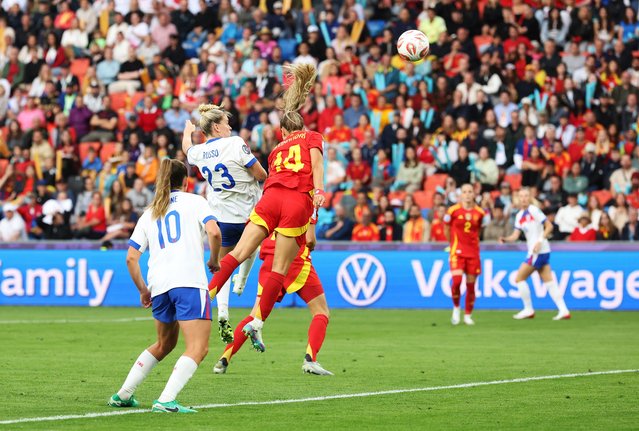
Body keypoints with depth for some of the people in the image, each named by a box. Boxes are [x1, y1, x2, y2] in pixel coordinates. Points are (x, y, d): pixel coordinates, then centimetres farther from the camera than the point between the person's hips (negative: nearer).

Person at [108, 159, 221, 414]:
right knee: (198, 348, -8)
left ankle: (123, 395, 25)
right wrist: (214, 261, 8)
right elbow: (214, 232, -8)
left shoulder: (149, 213, 21)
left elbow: (131, 258, 15)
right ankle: (166, 400, -24)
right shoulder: (194, 201, 9)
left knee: (164, 344, 25)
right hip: (189, 280, -6)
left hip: (158, 284, 6)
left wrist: (143, 291, 24)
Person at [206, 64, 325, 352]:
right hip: (298, 201, -3)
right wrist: (319, 191, -13)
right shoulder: (312, 138, 20)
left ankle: (207, 294, -20)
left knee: (238, 253, -4)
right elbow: (316, 163, 0)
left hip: (270, 197, 3)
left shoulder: (277, 149, 31)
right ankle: (258, 322, -7)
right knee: (280, 268, -2)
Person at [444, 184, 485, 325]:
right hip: (457, 251, -2)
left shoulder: (479, 212, 3)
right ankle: (456, 308, 7)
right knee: (457, 280, -18)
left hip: (473, 252, 3)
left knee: (471, 284, 4)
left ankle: (468, 315, 18)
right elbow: (447, 228, 10)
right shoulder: (453, 210, -5)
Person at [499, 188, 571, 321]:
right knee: (549, 281, 5)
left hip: (539, 251, -8)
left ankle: (528, 310, 4)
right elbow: (515, 235, 9)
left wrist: (540, 241, -20)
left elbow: (549, 226, -12)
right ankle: (563, 310, 3)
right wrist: (505, 239, -11)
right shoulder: (519, 216, 14)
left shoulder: (534, 210, -10)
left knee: (520, 278, -4)